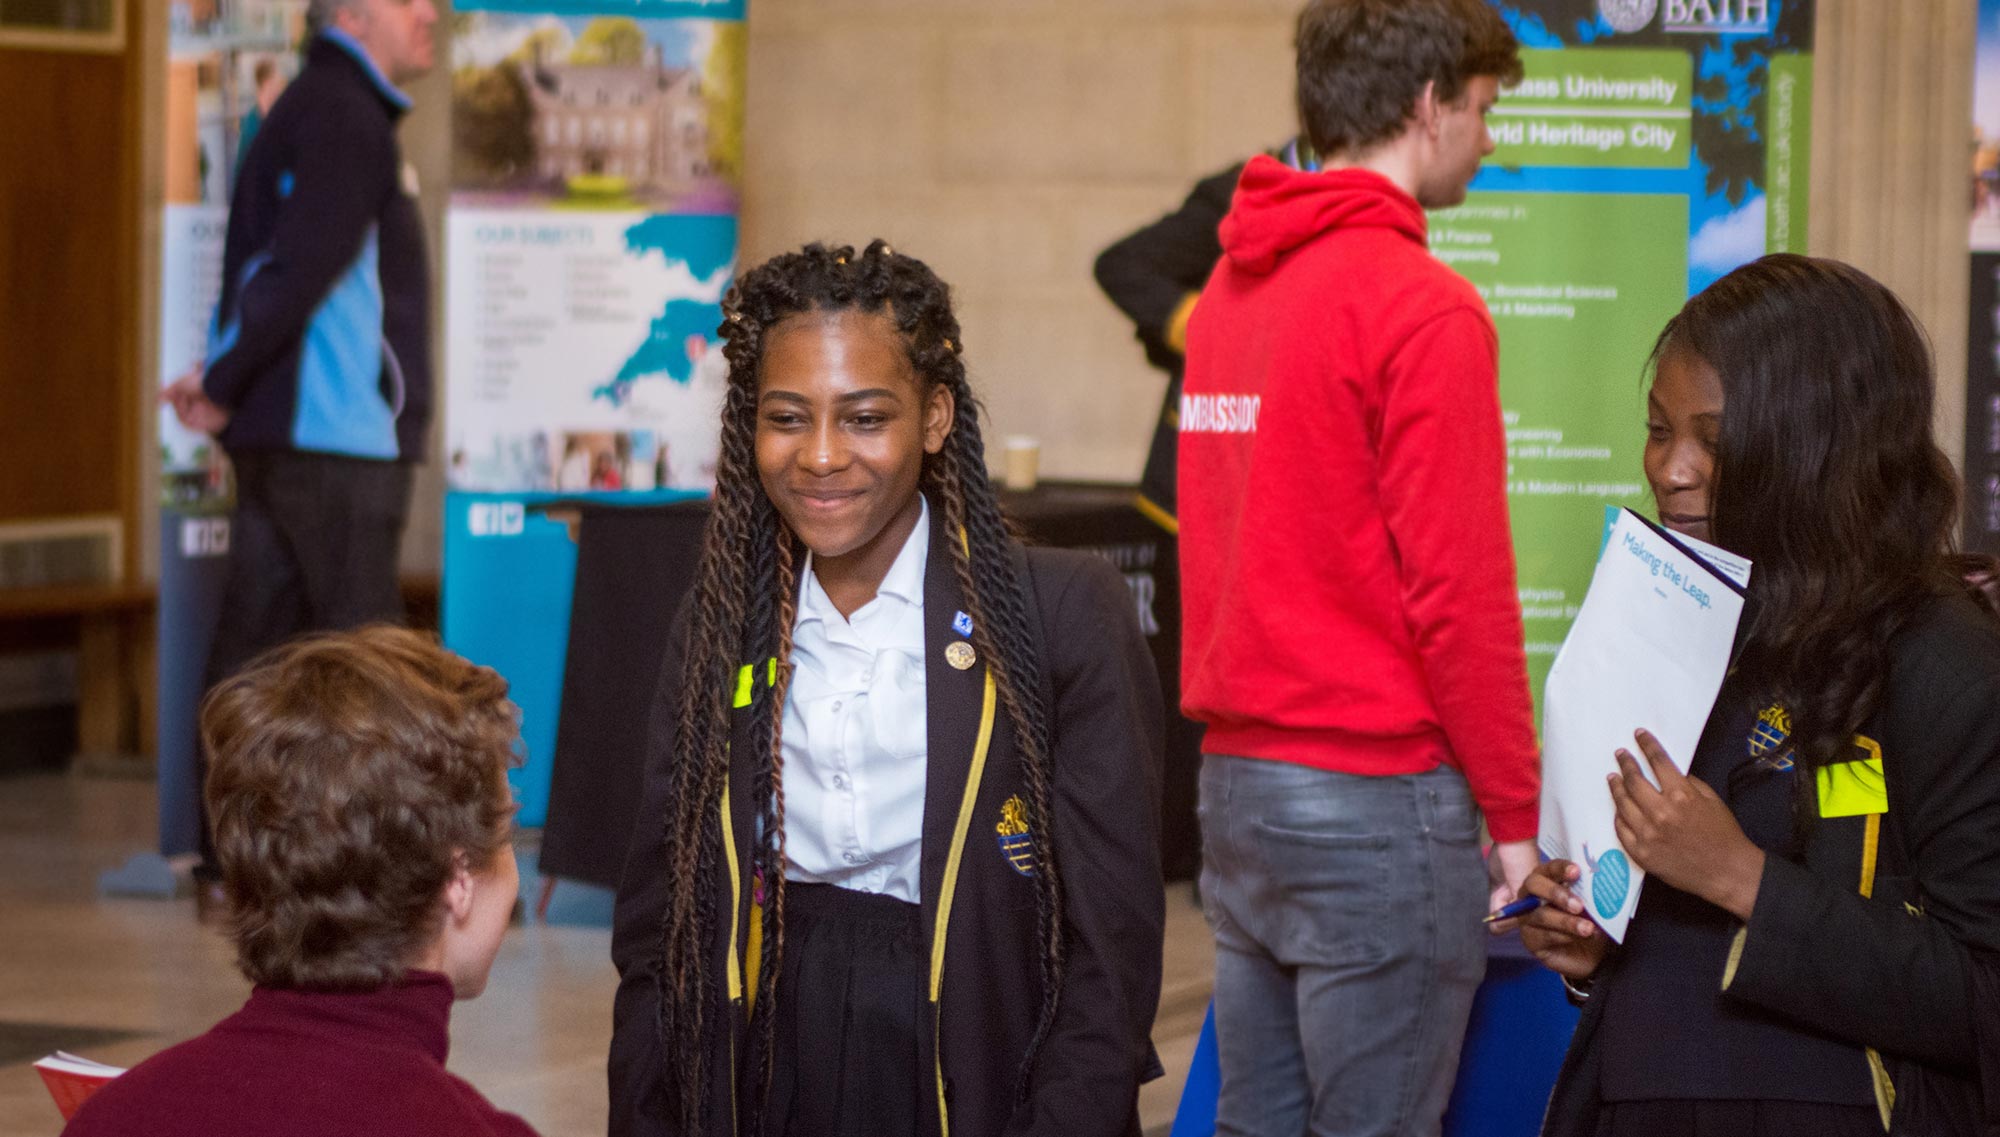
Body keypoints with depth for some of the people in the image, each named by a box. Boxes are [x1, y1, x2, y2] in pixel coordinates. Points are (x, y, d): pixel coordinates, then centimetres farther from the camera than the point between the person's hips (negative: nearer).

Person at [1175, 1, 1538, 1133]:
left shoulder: (1230, 289, 11)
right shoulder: (1423, 308, -13)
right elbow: (1458, 591, -15)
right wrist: (1518, 813, -8)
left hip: (1235, 782, 8)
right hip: (1378, 794, -8)